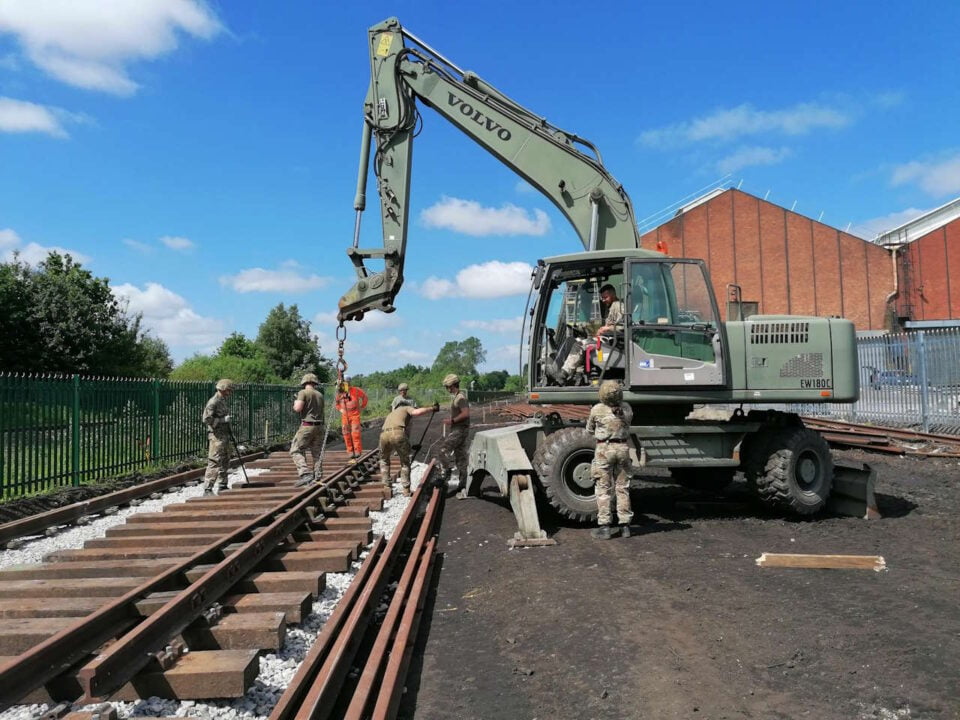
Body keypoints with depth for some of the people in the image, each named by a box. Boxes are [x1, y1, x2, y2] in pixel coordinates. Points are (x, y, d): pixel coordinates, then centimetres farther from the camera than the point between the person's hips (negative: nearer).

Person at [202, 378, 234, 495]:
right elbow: (206, 419, -22)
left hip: (224, 436, 10)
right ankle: (207, 489, -8)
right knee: (215, 463, -10)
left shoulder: (222, 401, 15)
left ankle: (222, 486, 27)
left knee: (225, 462, 17)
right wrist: (224, 420, -20)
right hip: (216, 437, -10)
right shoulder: (213, 402, -14)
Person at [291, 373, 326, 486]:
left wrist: (295, 403, 6)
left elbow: (298, 408, -15)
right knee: (317, 453, 13)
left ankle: (306, 474, -18)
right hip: (319, 427, 6)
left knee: (296, 451, -3)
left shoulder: (303, 392, -5)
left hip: (307, 426, -6)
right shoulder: (320, 395, 12)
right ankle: (318, 476, 11)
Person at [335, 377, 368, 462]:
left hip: (354, 415, -4)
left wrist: (361, 407, 3)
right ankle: (351, 454, 12)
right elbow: (337, 402, 23)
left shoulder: (355, 391, -8)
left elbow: (364, 396, 5)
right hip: (345, 416, 4)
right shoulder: (339, 393, 3)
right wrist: (340, 409, 8)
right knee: (347, 435, 3)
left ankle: (357, 453, -8)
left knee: (355, 433, -13)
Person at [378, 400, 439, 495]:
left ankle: (385, 485, 27)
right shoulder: (405, 408, 27)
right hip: (398, 433, -4)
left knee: (384, 460, 31)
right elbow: (416, 412, 3)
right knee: (405, 462, 16)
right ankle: (406, 489, 16)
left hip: (384, 434, 4)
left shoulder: (390, 414, 42)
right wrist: (432, 408, 13)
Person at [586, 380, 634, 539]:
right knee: (623, 488, 12)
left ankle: (604, 526, 3)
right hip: (623, 448, 3)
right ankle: (625, 525, 16)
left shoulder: (597, 410, -11)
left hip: (604, 449, -3)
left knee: (603, 489, 4)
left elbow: (589, 429, 5)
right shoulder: (626, 408, -3)